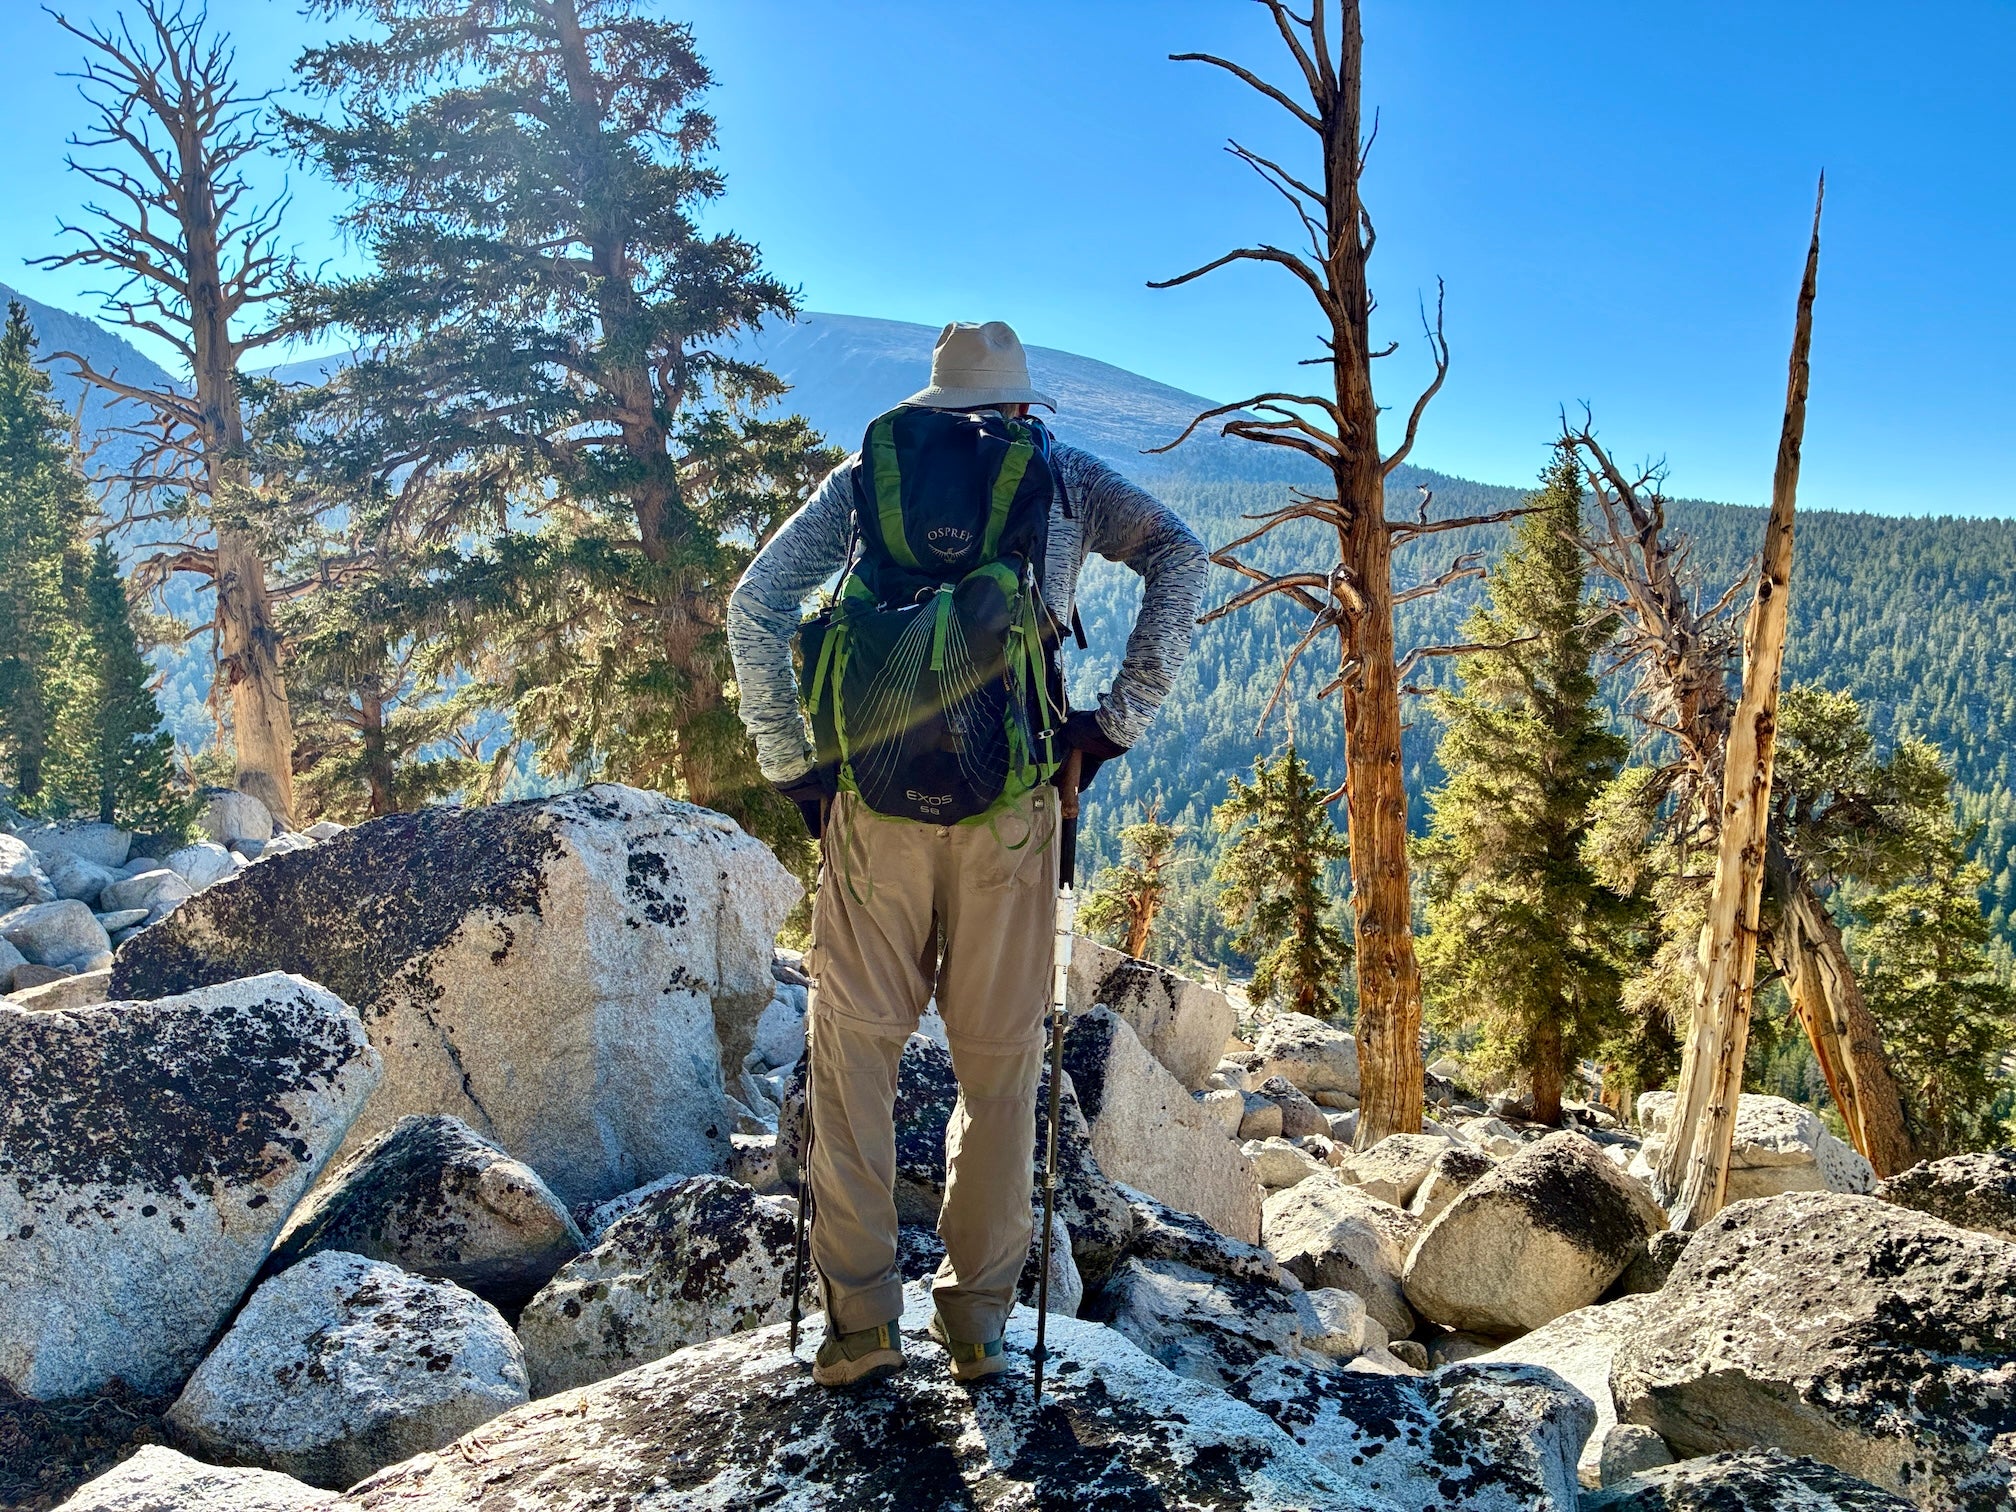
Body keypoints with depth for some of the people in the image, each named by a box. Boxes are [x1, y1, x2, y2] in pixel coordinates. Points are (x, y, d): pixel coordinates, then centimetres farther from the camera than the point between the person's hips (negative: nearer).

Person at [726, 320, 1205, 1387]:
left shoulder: (867, 473, 16)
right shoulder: (1063, 474, 16)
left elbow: (753, 605, 5)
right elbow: (1180, 560, 3)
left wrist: (790, 761, 6)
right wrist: (1119, 720, 1)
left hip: (873, 793, 1)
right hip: (1010, 805, 0)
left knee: (853, 1045, 11)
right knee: (999, 1059, 10)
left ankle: (860, 1315, 13)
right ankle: (978, 1319, 19)